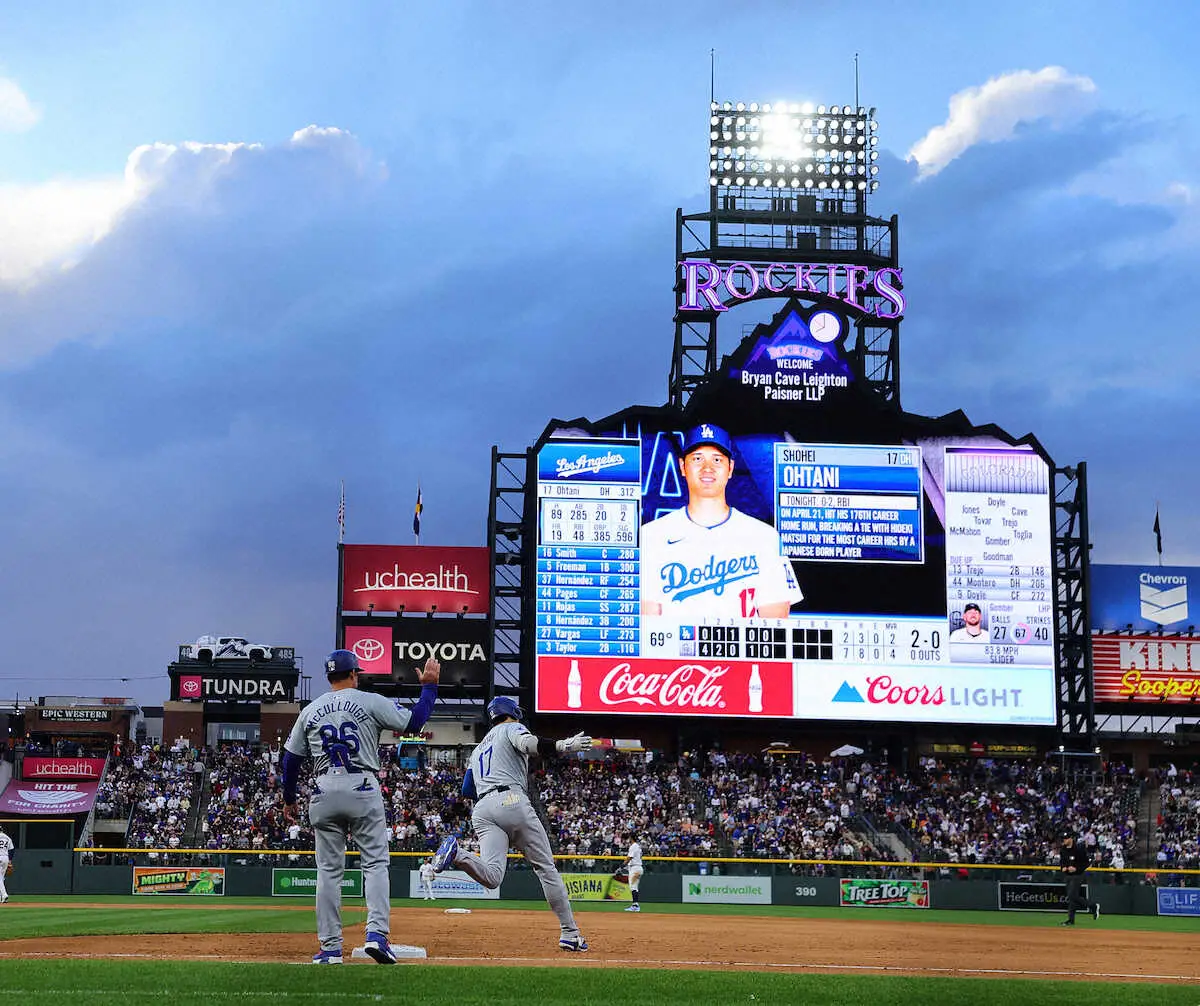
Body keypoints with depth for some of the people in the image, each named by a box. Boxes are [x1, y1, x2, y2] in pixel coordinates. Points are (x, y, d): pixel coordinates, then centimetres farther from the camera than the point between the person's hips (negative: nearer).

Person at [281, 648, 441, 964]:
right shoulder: (370, 702, 1)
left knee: (329, 870, 7)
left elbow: (291, 758, 14)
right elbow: (414, 721, -3)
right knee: (375, 863, 1)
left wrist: (289, 799, 24)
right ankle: (377, 933, -16)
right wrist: (429, 686, 10)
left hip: (324, 793, 3)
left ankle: (330, 947, 6)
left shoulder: (310, 711, 11)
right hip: (363, 789, -3)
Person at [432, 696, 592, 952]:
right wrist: (563, 746, -24)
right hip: (512, 801, -5)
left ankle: (456, 852, -39)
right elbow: (526, 742, -11)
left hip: (481, 811, 5)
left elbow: (467, 791, 28)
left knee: (492, 877, -13)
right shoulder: (512, 728, 14)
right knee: (546, 868, 3)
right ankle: (570, 933, 1)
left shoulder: (478, 749, 34)